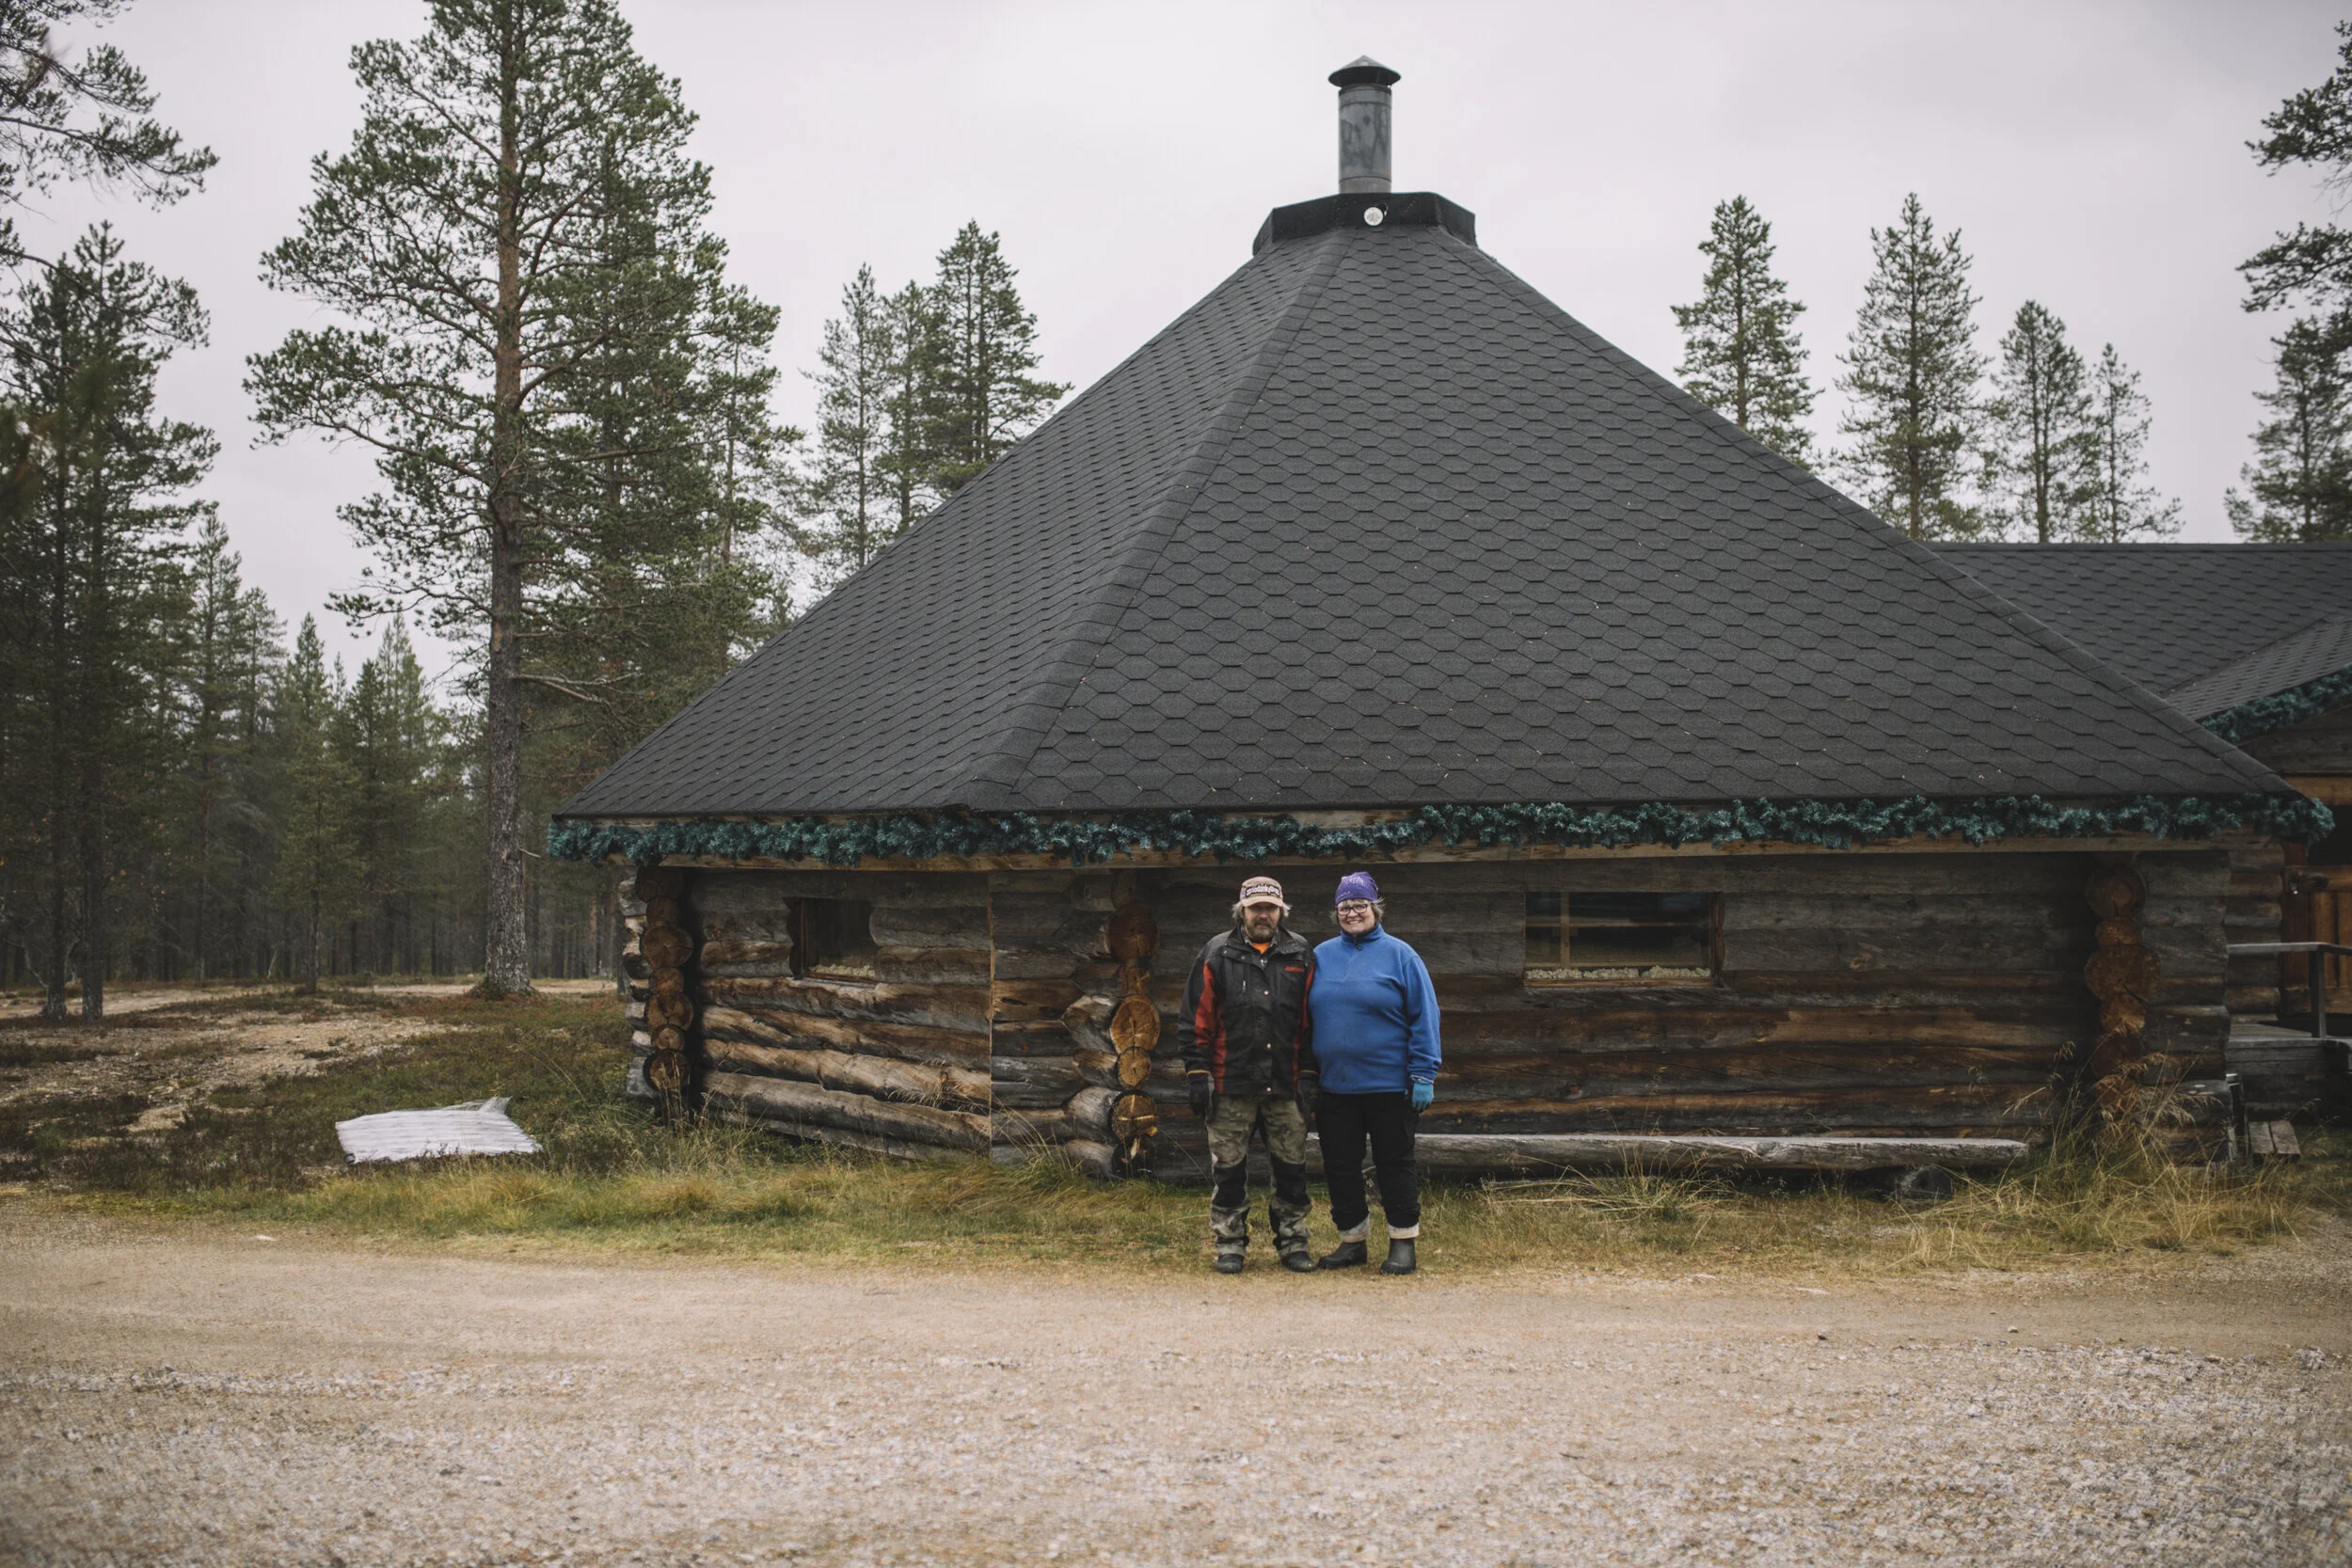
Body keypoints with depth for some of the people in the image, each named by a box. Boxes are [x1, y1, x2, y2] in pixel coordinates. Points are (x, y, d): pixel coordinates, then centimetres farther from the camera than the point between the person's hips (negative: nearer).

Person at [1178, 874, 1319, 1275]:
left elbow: (1310, 1022, 10)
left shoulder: (1300, 956, 9)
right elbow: (1195, 1021, 2)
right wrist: (1198, 1076, -3)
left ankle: (1293, 1243, 17)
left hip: (1285, 1087, 2)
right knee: (1228, 1168, 3)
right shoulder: (1217, 955, 3)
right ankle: (1230, 1246, 14)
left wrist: (1308, 1076, 4)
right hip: (1231, 1086, -1)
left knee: (1291, 1167, 5)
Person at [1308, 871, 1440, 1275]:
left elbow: (1424, 1017, -4)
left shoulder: (1399, 956, -2)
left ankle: (1403, 1242, 14)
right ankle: (1352, 1241, 20)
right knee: (1339, 1166, 8)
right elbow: (1307, 1018, 14)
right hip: (1333, 1086, 4)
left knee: (1395, 1163, 4)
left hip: (1389, 1085, -4)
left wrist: (1424, 1075, -10)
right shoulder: (1321, 956, 9)